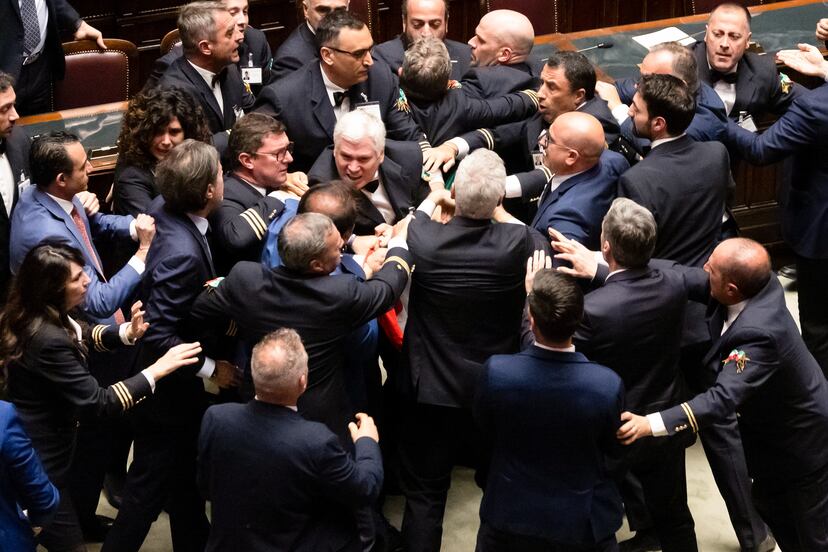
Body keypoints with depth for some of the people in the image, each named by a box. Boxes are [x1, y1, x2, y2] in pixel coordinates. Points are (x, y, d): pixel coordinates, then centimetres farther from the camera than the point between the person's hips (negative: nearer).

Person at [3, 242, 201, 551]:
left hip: (28, 441, 10)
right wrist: (159, 369, -28)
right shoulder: (47, 340, -33)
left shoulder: (49, 316, -4)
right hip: (39, 457, -10)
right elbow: (99, 402, -30)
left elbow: (83, 335, 15)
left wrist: (127, 332, -4)